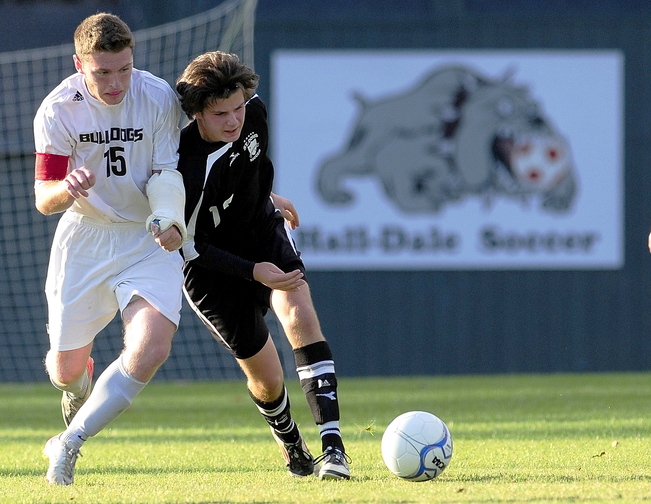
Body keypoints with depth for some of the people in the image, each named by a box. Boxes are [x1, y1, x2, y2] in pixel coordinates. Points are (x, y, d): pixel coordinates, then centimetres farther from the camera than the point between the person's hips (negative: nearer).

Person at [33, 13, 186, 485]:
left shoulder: (160, 98, -15)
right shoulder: (58, 109, -15)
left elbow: (166, 175, -8)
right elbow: (44, 199, -15)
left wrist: (170, 221, -30)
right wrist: (66, 188, -39)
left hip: (148, 239, 0)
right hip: (84, 237, 1)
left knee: (151, 348, -23)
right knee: (66, 369, 8)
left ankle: (71, 441, -7)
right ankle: (79, 403, 49)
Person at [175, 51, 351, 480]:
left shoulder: (254, 112, -15)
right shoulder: (188, 170, -33)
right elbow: (187, 246, -24)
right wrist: (252, 272, -32)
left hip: (264, 236, 4)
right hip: (212, 268, -4)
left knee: (300, 314, -22)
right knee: (267, 379, 0)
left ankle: (333, 446, -26)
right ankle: (293, 451, 33)